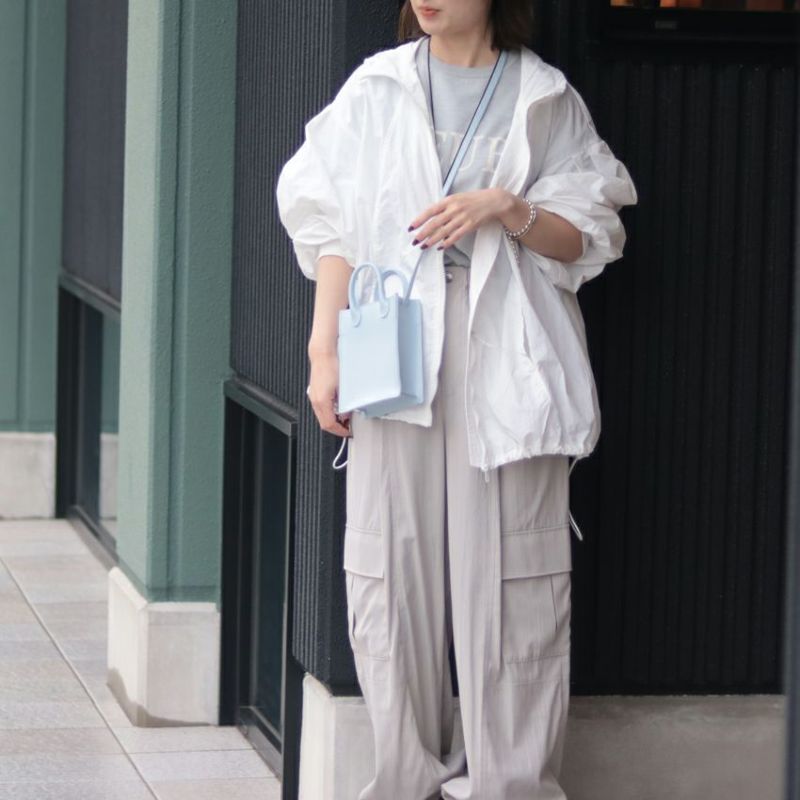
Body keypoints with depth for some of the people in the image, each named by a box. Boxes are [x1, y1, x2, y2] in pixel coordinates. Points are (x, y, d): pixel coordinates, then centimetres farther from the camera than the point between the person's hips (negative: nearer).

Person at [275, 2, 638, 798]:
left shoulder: (547, 98, 8)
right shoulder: (375, 88, 11)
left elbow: (586, 238, 7)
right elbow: (333, 227, 9)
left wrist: (508, 209, -11)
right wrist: (325, 352, 1)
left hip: (507, 366, -1)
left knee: (510, 580, -4)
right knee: (392, 571, 0)